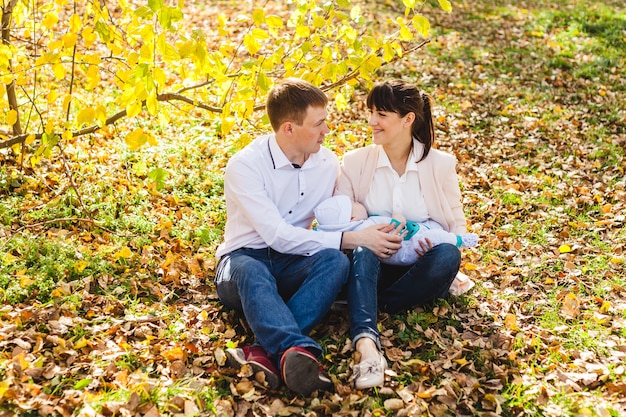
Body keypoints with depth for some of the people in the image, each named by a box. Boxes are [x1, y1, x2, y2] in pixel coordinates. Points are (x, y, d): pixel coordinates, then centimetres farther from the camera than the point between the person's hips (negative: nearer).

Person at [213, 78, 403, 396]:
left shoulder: (327, 162, 1)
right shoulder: (244, 166, -16)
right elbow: (277, 235, -24)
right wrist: (352, 239, -26)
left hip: (292, 264, 4)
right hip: (244, 260, -4)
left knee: (335, 261, -30)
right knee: (251, 272, -40)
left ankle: (266, 352, -45)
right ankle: (301, 351, -60)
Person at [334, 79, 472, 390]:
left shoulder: (441, 165, 1)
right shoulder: (355, 162, 3)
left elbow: (457, 225, 6)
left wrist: (438, 242, -17)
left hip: (419, 267, 0)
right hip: (373, 267, 0)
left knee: (448, 255, -32)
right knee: (363, 251, -35)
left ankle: (374, 305, -22)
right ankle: (366, 343, -53)